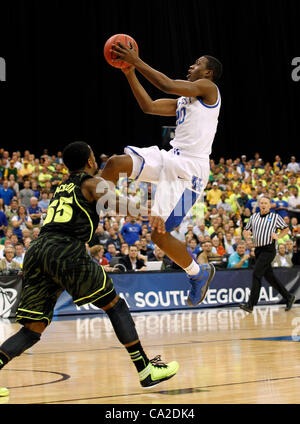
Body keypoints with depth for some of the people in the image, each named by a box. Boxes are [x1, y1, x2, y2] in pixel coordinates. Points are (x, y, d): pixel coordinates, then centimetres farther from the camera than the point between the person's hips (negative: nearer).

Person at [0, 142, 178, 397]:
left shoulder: (61, 188, 32)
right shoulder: (92, 182, 13)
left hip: (36, 251, 6)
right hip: (66, 250, -6)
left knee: (33, 331, 6)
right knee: (115, 305, 7)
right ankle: (147, 370, 7)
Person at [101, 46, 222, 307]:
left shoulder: (208, 88, -2)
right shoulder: (183, 100, 24)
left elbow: (168, 85, -15)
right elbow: (149, 107, 19)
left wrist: (136, 61, -11)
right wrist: (129, 72, 13)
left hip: (190, 168, -8)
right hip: (170, 159, 8)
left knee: (160, 234, -10)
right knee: (115, 163, -12)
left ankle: (198, 273, 13)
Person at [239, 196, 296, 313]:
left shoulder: (275, 217, 2)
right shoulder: (254, 217, 15)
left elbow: (286, 229, 11)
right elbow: (245, 230, 21)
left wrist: (278, 236, -6)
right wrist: (246, 233, -3)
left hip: (268, 250, -6)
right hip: (258, 250, 6)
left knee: (256, 274, -14)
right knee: (269, 276, 10)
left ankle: (250, 304, -14)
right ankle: (288, 297, 23)